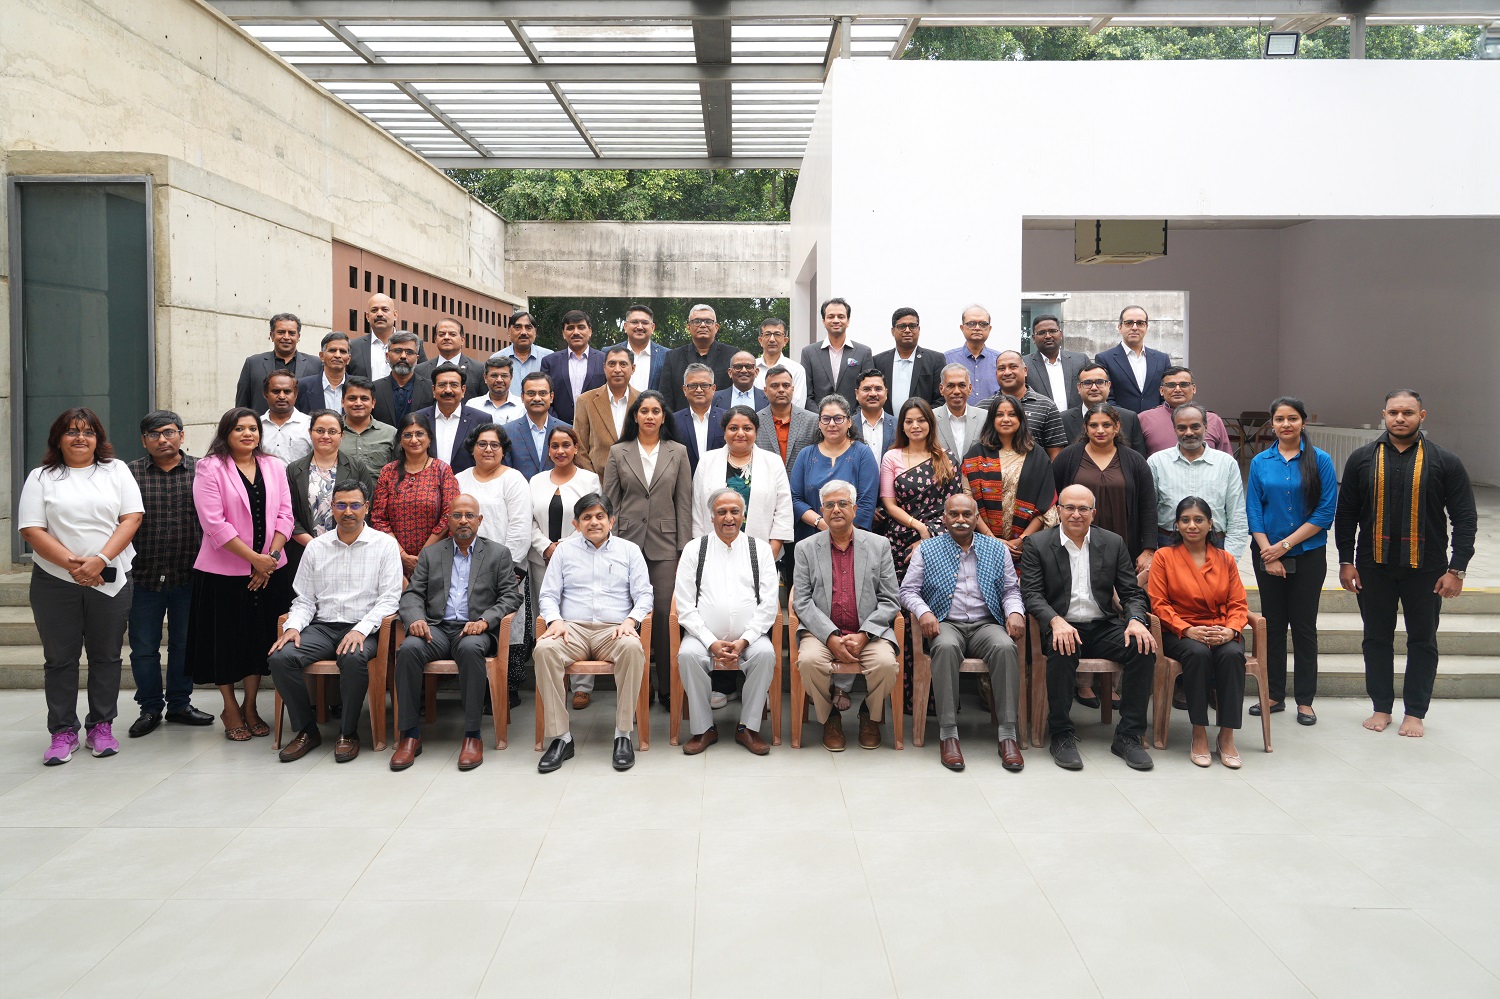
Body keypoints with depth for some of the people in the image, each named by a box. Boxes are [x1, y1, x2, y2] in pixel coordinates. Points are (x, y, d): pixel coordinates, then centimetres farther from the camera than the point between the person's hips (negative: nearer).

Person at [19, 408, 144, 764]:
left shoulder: (116, 470, 7)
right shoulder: (41, 478, 6)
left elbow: (132, 518, -2)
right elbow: (31, 530, -2)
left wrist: (100, 560, -15)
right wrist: (71, 563, -16)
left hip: (110, 579, 0)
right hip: (55, 581, 0)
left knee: (106, 655, 6)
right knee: (60, 658, 5)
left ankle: (101, 727, 16)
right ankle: (63, 733, 14)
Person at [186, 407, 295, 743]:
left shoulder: (274, 467, 9)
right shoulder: (209, 469, -5)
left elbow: (284, 514, 5)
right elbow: (214, 523, -13)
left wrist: (272, 557, -8)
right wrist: (254, 558, -15)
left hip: (269, 571, 4)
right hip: (223, 572, -4)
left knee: (261, 638, 10)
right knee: (226, 639, 5)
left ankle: (250, 706, 25)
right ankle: (230, 709, 22)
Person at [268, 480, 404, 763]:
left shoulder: (385, 544, 2)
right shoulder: (316, 547, 13)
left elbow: (389, 597, -4)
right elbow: (304, 599, 13)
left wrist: (361, 630, -18)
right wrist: (293, 626, -8)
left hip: (363, 629, -4)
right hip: (322, 627, 4)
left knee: (353, 658, -37)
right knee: (279, 657, -24)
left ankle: (348, 732, -13)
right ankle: (307, 731, -5)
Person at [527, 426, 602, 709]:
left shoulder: (590, 479, 3)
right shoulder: (536, 481, 13)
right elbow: (530, 522, 9)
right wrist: (547, 548, -6)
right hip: (543, 561, 3)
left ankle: (582, 686, 3)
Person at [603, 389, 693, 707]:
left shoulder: (678, 453, 8)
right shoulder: (618, 453, 8)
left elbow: (684, 504, 6)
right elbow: (609, 502, 7)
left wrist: (684, 550, 0)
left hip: (665, 543, 0)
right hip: (628, 541, 0)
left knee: (665, 614, -4)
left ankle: (667, 688, 6)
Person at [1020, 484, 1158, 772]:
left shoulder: (1113, 543, 10)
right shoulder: (1037, 544, 2)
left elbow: (1132, 592, 8)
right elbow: (1031, 594, -7)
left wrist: (1136, 620, -14)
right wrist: (1056, 621, -26)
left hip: (1103, 627, 3)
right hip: (1061, 628, -3)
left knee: (1143, 648, -24)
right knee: (1063, 650, -36)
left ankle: (1128, 736, -12)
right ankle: (1061, 736, -20)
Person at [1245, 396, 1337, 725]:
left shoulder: (1320, 460, -4)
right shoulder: (1260, 462, 4)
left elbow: (1326, 512, -8)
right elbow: (1253, 511, 1)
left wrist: (1285, 544, -12)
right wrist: (1269, 555, -8)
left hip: (1307, 555, -2)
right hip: (1267, 554, 2)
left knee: (1304, 625, 4)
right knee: (1272, 624, 8)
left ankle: (1305, 700, 13)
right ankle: (1274, 694, 19)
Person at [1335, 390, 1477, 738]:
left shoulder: (1444, 462, -2)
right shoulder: (1362, 459, 2)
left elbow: (1465, 518, -1)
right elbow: (1346, 513, 3)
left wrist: (1457, 568, -7)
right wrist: (1346, 561, -2)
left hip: (1426, 568, -1)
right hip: (1374, 566, 1)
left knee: (1423, 641, 8)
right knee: (1377, 638, 9)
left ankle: (1415, 712, 20)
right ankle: (1381, 707, 22)